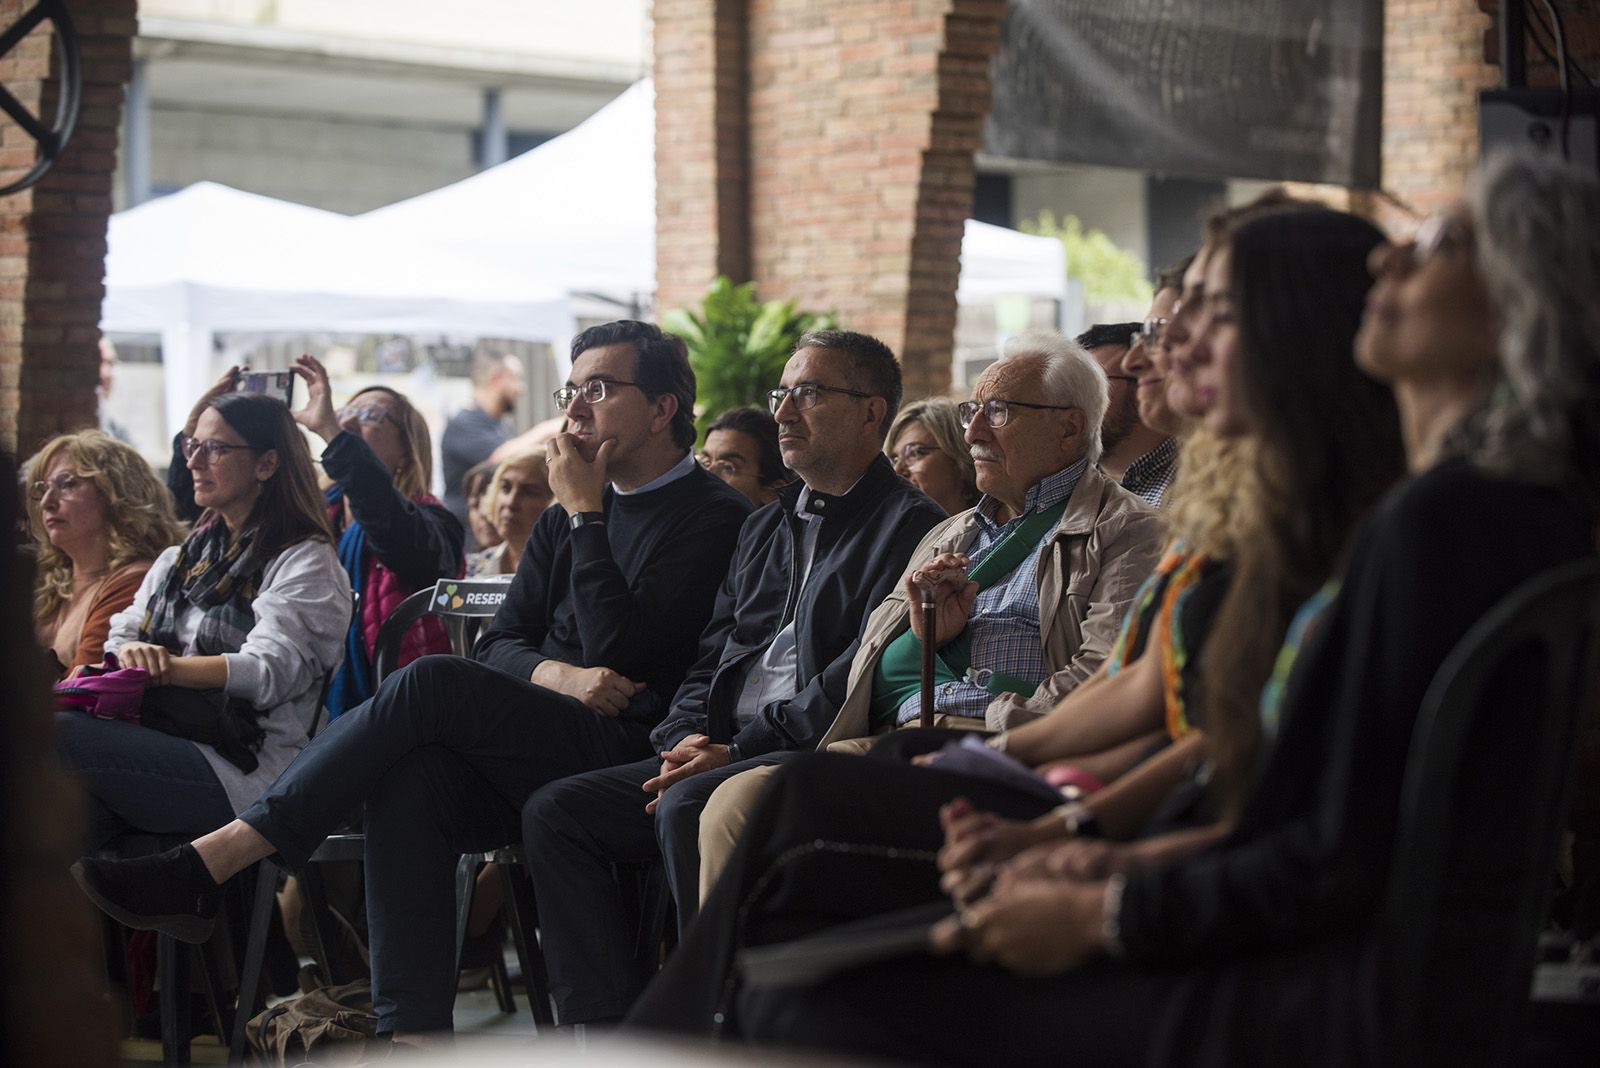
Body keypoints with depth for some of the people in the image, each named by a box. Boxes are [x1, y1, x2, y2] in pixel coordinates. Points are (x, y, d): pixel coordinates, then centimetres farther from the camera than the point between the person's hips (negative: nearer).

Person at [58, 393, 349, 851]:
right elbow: (122, 635, 18)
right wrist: (131, 652, -7)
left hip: (243, 770, -6)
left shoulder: (306, 561, 3)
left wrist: (164, 666, -19)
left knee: (54, 738, -29)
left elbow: (269, 672, -11)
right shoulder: (182, 556, 27)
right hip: (161, 741, 6)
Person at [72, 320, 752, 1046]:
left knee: (433, 683, -26)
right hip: (532, 756, 6)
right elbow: (498, 645, 16)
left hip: (630, 764, -6)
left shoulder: (715, 517, 0)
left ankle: (206, 869, -29)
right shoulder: (564, 519, 24)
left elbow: (621, 652, -11)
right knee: (412, 776, -27)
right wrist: (556, 673, -6)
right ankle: (411, 1032, -36)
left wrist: (585, 515, -4)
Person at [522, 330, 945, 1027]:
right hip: (722, 755, 8)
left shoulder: (909, 526, -3)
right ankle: (605, 1029, -10)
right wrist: (688, 738, 0)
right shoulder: (764, 529, 25)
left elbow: (864, 675, -13)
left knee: (686, 807, -34)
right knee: (554, 811, -6)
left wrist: (737, 750, -15)